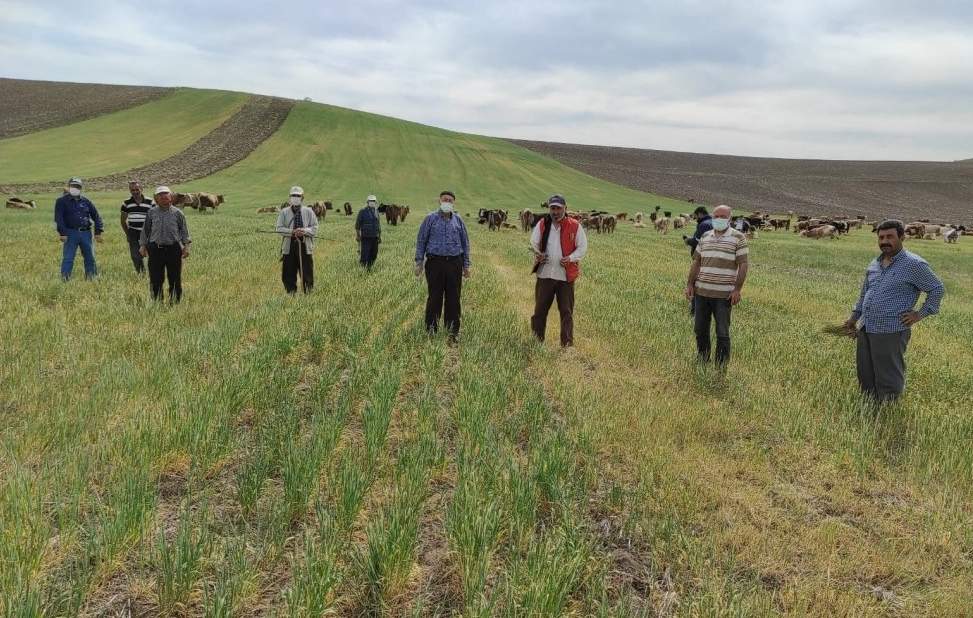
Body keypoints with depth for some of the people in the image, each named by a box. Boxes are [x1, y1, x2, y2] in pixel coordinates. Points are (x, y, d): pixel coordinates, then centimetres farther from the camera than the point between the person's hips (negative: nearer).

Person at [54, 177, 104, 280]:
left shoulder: (86, 201, 13)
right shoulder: (62, 201, 3)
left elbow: (96, 216, 14)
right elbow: (58, 218, -5)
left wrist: (98, 232, 5)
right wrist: (62, 233, -15)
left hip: (86, 233, 4)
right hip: (71, 233, -4)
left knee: (90, 257, 8)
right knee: (68, 258, -6)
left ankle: (91, 278, 17)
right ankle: (64, 279, -4)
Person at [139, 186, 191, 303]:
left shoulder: (177, 213, 4)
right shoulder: (151, 213, 6)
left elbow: (184, 230, 9)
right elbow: (145, 230, 13)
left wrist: (186, 246, 2)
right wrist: (142, 245, 11)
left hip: (173, 248, -1)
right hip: (155, 249, 1)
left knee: (175, 279, 4)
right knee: (155, 279, 5)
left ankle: (175, 301, 16)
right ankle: (156, 302, 17)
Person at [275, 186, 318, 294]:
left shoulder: (308, 212, 6)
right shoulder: (284, 212, 6)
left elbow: (315, 228, 3)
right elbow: (279, 228, 0)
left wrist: (304, 231, -17)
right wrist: (292, 231, -16)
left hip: (305, 246, 0)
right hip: (289, 246, 0)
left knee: (307, 272, 2)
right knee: (289, 273, 4)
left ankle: (308, 292, 13)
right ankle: (291, 292, 16)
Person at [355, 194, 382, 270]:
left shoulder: (376, 212, 8)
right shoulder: (362, 212, -7)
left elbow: (378, 225, 14)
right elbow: (357, 224, -5)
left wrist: (380, 236, 11)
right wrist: (357, 235, -9)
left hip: (374, 237, 5)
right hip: (365, 236, -5)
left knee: (374, 253, 4)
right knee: (365, 252, -10)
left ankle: (369, 266, 21)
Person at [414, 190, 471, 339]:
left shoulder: (458, 220, 11)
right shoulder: (431, 218, 3)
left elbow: (465, 243, 15)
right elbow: (421, 240, 4)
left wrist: (466, 265, 11)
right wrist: (419, 262, -2)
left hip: (454, 263, 2)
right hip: (435, 262, -2)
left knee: (453, 298, 4)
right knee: (434, 297, 0)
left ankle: (453, 330, 13)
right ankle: (431, 329, 10)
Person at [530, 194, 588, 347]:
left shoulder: (574, 226, -1)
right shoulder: (542, 224, 5)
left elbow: (582, 247, 3)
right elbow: (534, 242, 9)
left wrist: (571, 258, -15)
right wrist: (538, 254, -12)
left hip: (566, 275, -2)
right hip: (544, 274, 2)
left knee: (566, 311, 3)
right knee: (540, 309, 8)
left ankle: (567, 343, 10)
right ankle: (536, 340, 19)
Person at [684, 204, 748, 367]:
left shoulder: (738, 238, -3)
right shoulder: (705, 237, 11)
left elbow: (743, 265, -6)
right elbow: (696, 262, 14)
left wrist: (737, 289, -13)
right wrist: (690, 284, 7)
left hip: (723, 294, -4)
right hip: (701, 291, 5)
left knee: (722, 333, -1)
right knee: (700, 330, 12)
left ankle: (721, 366, 9)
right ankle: (702, 359, 28)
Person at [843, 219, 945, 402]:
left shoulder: (914, 264, -7)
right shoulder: (874, 264, 13)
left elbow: (937, 289, -1)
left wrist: (920, 313, -6)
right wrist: (854, 317, 22)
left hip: (891, 332, -7)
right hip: (865, 330, 7)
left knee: (888, 380, 2)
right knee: (865, 376, 14)